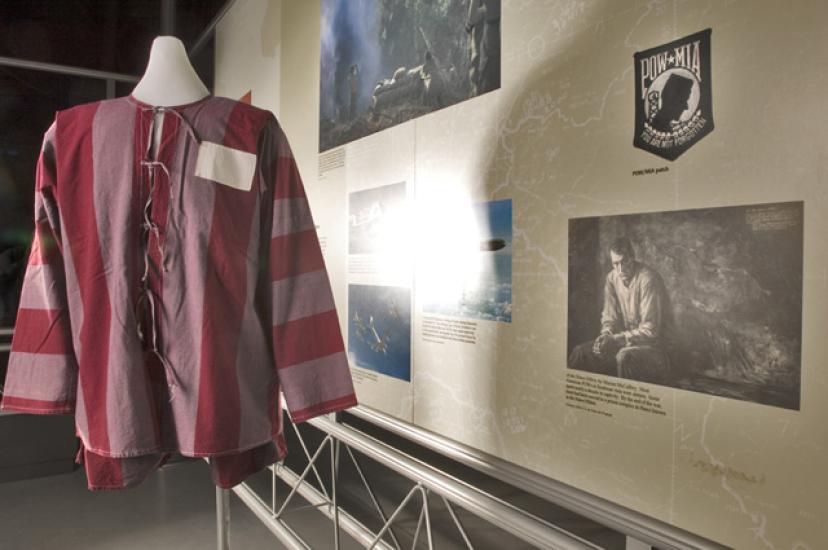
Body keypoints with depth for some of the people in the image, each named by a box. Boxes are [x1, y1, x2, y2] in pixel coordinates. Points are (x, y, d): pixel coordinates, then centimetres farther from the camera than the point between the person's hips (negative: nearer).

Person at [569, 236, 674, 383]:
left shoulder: (648, 278, -20)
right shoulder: (612, 278, 1)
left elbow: (650, 330, -21)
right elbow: (609, 317, 7)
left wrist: (616, 339, -27)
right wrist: (606, 336, -15)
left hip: (654, 344, -6)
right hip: (625, 341, 6)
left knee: (625, 357, -37)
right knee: (580, 353, -10)